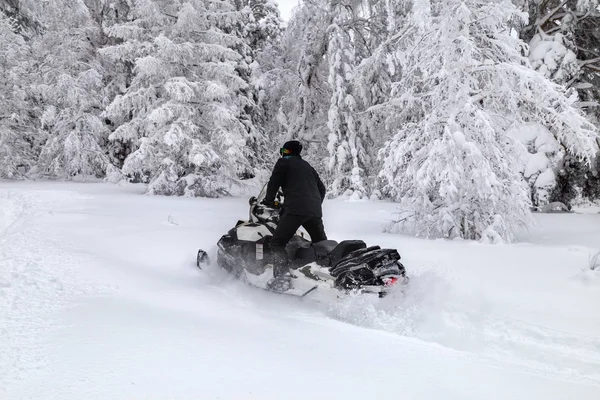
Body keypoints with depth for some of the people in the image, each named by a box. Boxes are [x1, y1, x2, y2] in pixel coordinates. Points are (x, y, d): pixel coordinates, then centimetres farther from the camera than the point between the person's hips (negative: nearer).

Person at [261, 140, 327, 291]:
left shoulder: (284, 162, 9)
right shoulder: (307, 166, 27)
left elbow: (273, 183, 4)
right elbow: (322, 189, 26)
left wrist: (269, 201, 19)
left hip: (295, 209, -6)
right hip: (315, 211, 7)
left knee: (277, 244, -4)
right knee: (321, 244, 21)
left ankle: (282, 278, -20)